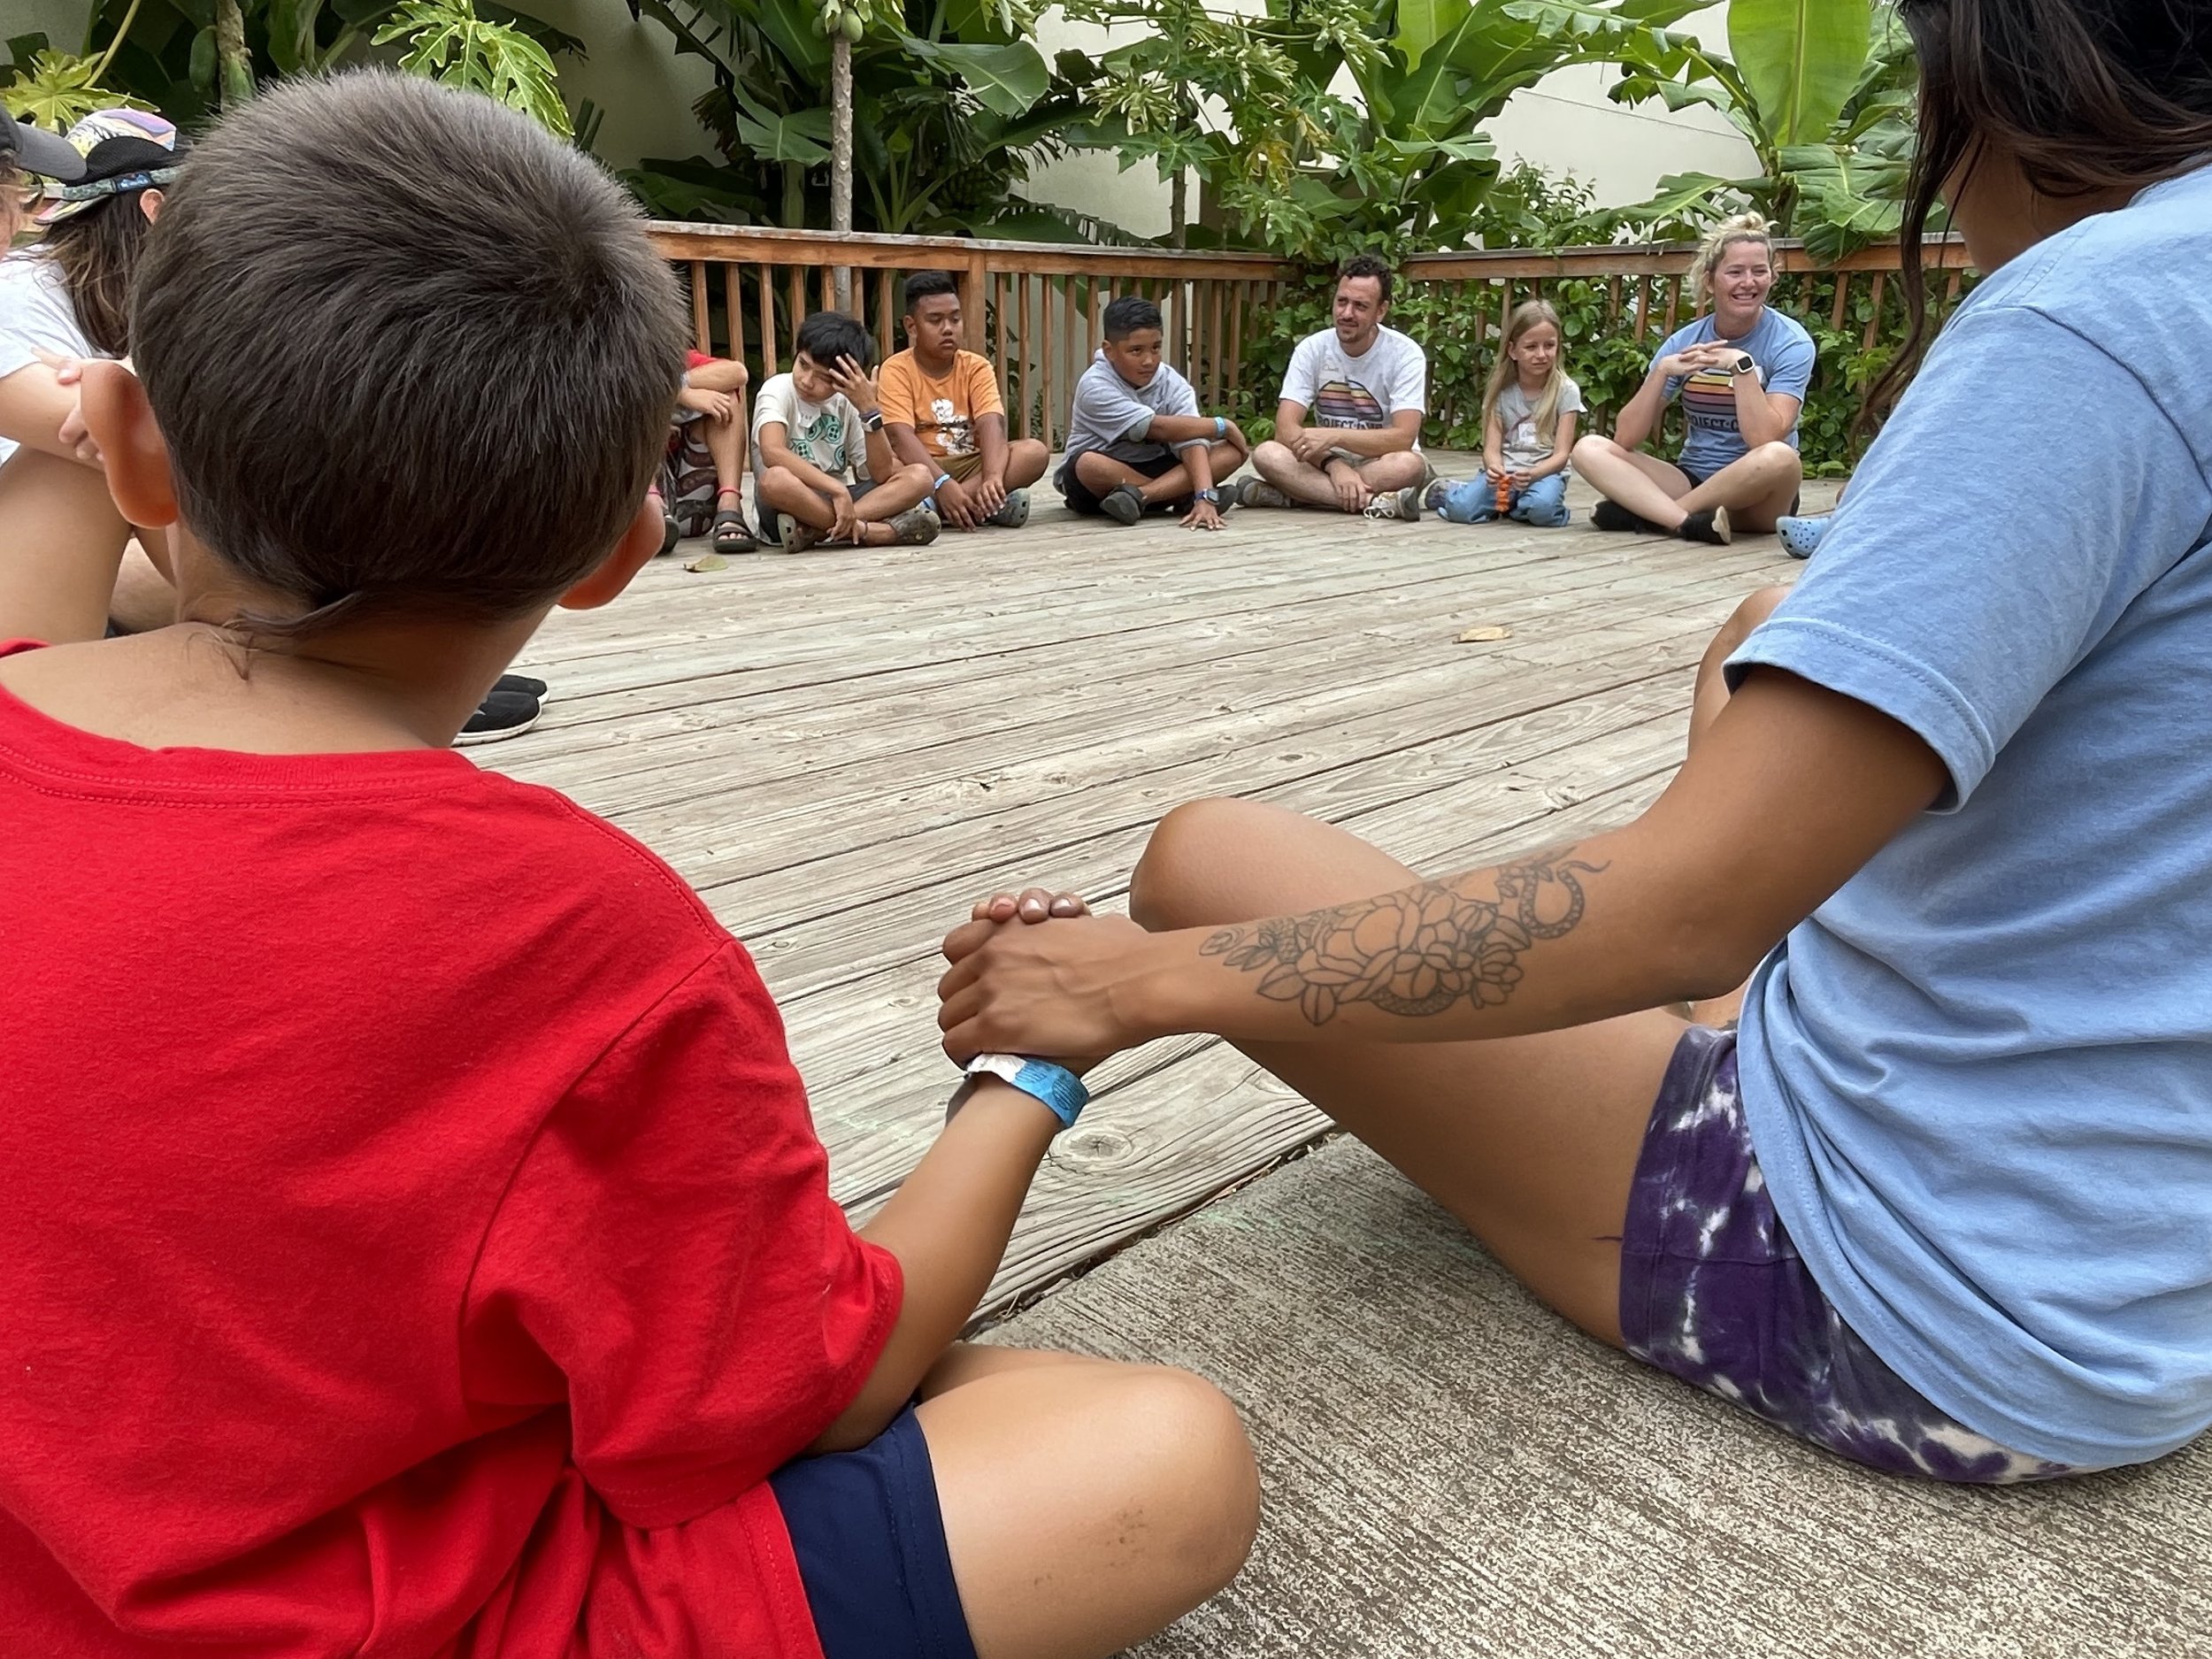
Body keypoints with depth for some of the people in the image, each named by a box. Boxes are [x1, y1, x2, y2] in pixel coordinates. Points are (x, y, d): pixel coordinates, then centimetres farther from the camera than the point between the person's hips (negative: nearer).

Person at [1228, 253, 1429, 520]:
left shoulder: (1406, 355, -11)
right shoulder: (1312, 349, -5)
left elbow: (1403, 438, -21)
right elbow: (1287, 430, -14)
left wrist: (1335, 436, -31)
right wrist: (1334, 465, -31)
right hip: (1327, 461, 2)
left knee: (1409, 465, -37)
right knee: (1267, 453, -26)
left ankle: (1288, 496, -29)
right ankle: (1374, 502, -36)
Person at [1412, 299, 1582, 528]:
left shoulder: (1566, 391, -1)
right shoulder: (1501, 391, 5)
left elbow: (1561, 454, -6)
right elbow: (1492, 448, -2)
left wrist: (1532, 474, -27)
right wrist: (1495, 468, -27)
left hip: (1545, 472, -1)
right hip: (1504, 473, 1)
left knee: (1542, 508, -38)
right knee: (1462, 509, -29)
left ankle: (1506, 505, -5)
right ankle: (1442, 491, 6)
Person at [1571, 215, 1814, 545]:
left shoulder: (1791, 342, -7)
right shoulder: (1683, 342, 2)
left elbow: (1765, 441, -20)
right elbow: (1626, 439, -6)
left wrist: (1742, 365, -24)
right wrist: (1662, 371, -17)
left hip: (1756, 496, -3)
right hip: (1692, 479, 3)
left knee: (1781, 457, -37)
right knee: (1589, 448, -15)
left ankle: (1641, 513, -22)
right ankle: (1692, 522, -34)